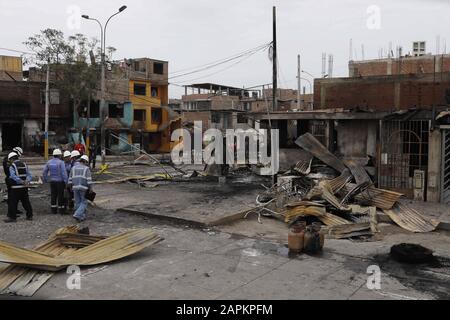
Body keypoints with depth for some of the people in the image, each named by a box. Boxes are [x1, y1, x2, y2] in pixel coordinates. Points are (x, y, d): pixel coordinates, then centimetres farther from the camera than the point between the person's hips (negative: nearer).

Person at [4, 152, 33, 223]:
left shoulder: (12, 166, -6)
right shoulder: (24, 165, 12)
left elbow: (13, 176, -21)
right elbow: (29, 175, 4)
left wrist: (22, 181, -26)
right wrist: (27, 181, -10)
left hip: (16, 188, -6)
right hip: (24, 188, 6)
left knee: (12, 203, 1)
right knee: (26, 202, 13)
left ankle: (12, 217, 0)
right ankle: (29, 216, 17)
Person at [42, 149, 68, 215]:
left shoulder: (49, 162, 5)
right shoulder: (61, 162, -13)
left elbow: (44, 172, 10)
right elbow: (64, 173, -18)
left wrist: (46, 180, 19)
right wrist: (66, 181, -12)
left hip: (52, 181, 5)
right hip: (60, 181, -5)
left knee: (53, 195, 11)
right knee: (60, 195, 2)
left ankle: (54, 210, 16)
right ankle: (61, 210, 8)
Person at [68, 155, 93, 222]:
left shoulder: (74, 168, 9)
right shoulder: (86, 169, -4)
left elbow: (70, 179, 9)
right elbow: (89, 180, -10)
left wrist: (71, 188, 17)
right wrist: (90, 189, -8)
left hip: (75, 187, 4)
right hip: (84, 188, -4)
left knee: (78, 203, 12)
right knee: (84, 203, 5)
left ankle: (82, 217, 16)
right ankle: (77, 215, -11)